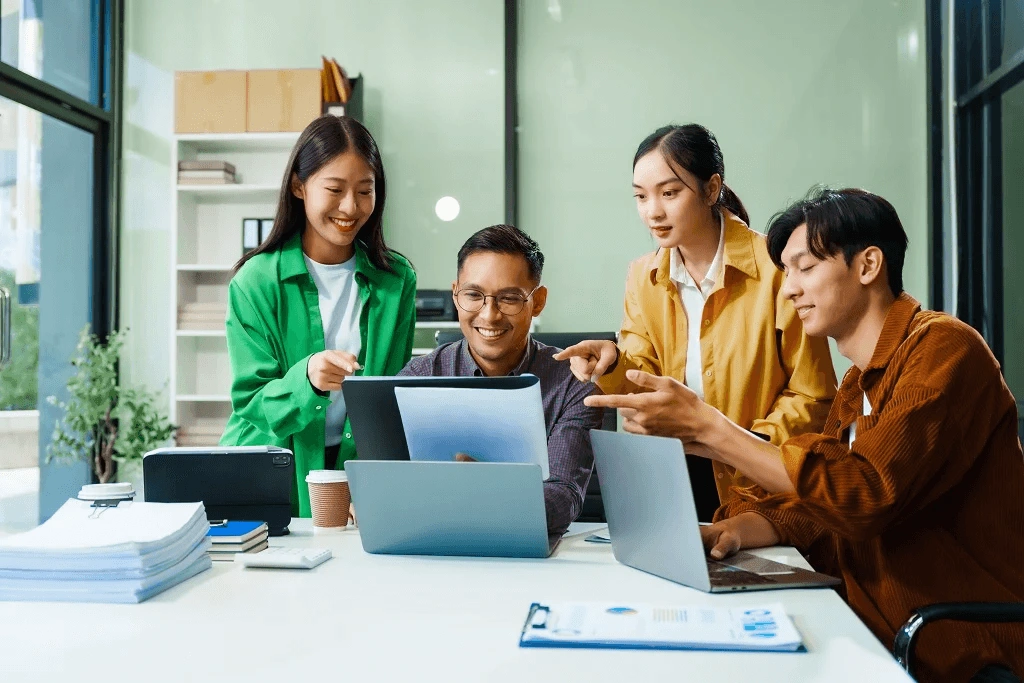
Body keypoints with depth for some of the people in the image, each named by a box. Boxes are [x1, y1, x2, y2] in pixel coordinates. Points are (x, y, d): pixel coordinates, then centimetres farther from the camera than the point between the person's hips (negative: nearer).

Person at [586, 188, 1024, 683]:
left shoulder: (943, 348, -13)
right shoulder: (856, 389, 15)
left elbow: (866, 496, -24)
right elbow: (812, 505, 8)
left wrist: (705, 427, -24)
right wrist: (734, 530, -13)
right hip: (882, 632, 7)